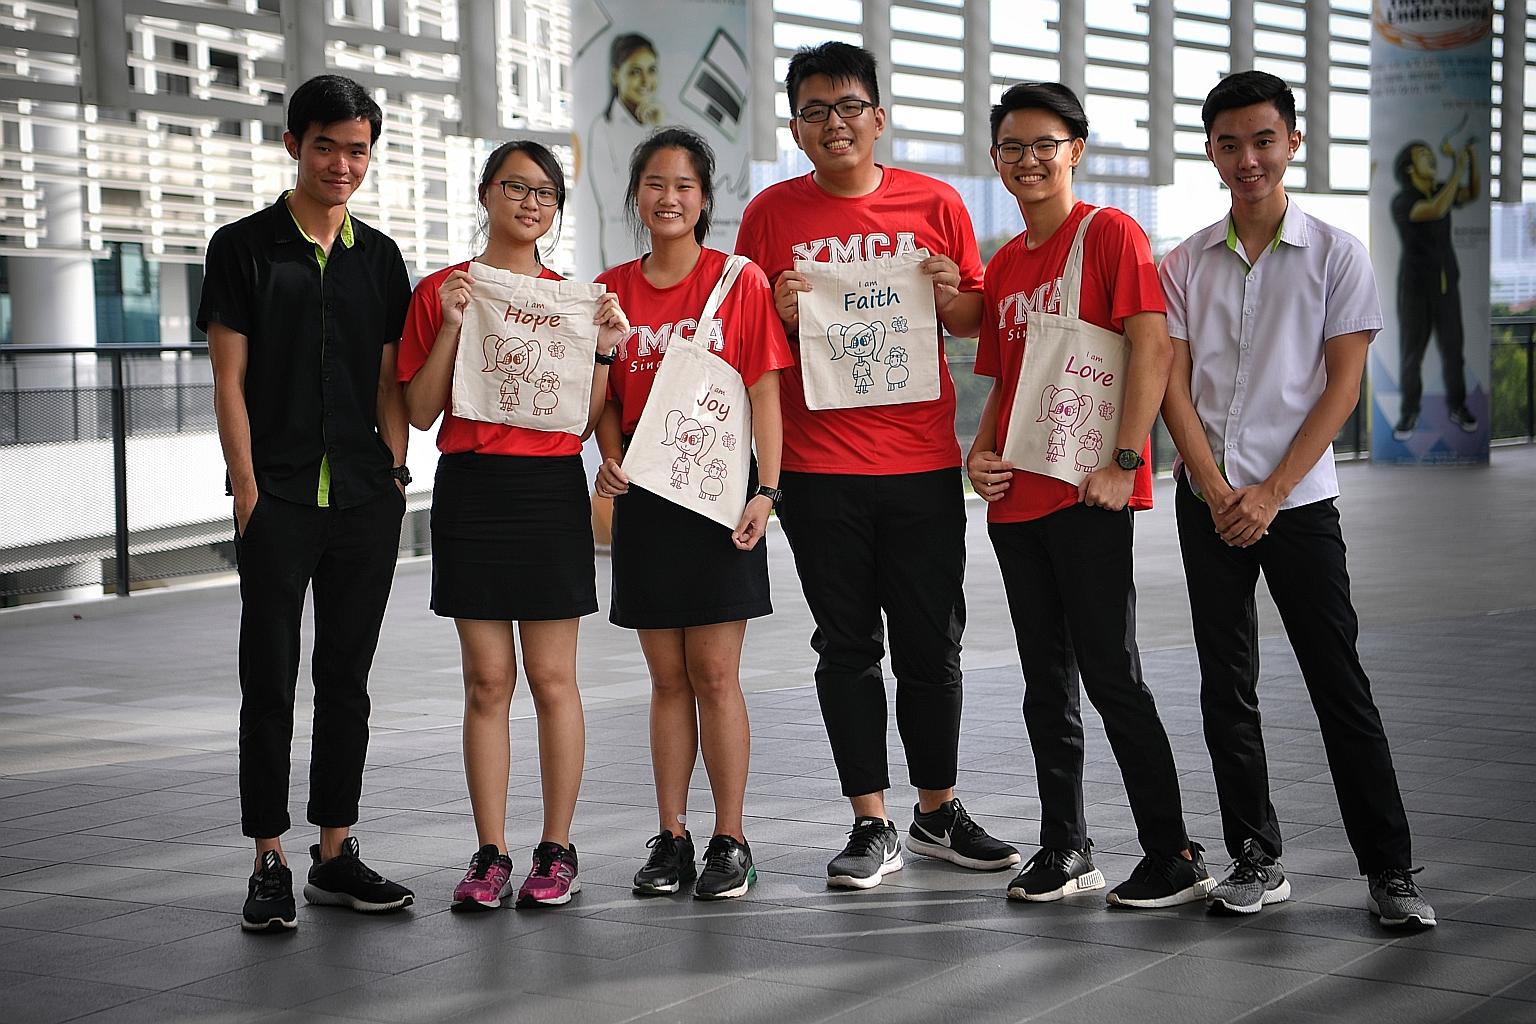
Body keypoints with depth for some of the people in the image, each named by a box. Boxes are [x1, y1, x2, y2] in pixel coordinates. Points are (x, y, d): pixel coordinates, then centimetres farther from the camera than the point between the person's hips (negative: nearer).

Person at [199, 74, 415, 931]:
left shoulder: (380, 256, 12)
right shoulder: (245, 247, 1)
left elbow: (390, 381, 13)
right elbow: (230, 383, -2)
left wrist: (395, 477, 4)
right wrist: (248, 491, -9)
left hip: (367, 499, 4)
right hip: (279, 497, -4)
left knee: (348, 676, 9)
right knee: (271, 677, -1)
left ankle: (337, 853, 17)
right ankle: (270, 862, 4)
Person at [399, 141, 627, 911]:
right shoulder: (441, 292, 5)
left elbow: (586, 421, 8)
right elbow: (421, 412, -1)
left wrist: (603, 349, -6)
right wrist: (452, 325, -10)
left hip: (552, 492, 1)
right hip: (471, 492, 0)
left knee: (552, 678, 2)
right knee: (487, 680, 2)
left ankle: (557, 850, 10)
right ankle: (490, 855, 9)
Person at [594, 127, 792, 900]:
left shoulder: (740, 281, -1)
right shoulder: (612, 289, 8)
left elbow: (764, 391, -4)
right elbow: (606, 396, 12)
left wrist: (765, 489, -11)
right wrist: (610, 457, -6)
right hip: (645, 495, 3)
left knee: (715, 673, -3)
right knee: (667, 677, 7)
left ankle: (730, 843, 5)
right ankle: (671, 838, 14)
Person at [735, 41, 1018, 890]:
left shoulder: (935, 205, 4)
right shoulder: (771, 213, 3)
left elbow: (976, 321, 11)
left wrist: (952, 299, -11)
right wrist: (780, 314, -13)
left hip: (922, 464, 1)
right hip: (818, 466, 0)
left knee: (932, 646, 7)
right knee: (846, 647, 5)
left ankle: (937, 812, 23)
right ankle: (872, 827, 13)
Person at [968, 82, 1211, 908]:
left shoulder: (1109, 233, -5)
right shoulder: (1004, 264, 16)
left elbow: (1151, 346, -14)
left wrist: (1122, 463, -19)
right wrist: (980, 453, 5)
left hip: (1089, 497, -7)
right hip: (1017, 499, 7)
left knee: (1112, 678, -6)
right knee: (1047, 683, 11)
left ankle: (1172, 857, 3)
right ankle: (1065, 851, 20)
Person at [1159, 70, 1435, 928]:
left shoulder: (1338, 256, 0)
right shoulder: (1186, 264, 6)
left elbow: (1342, 387, -4)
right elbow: (1173, 385, 2)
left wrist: (1270, 492, -12)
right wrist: (1219, 493, -10)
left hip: (1298, 498, -2)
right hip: (1209, 501, 3)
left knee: (1341, 686, -3)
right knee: (1228, 687, 5)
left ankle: (1390, 868, 3)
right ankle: (1256, 859, 14)